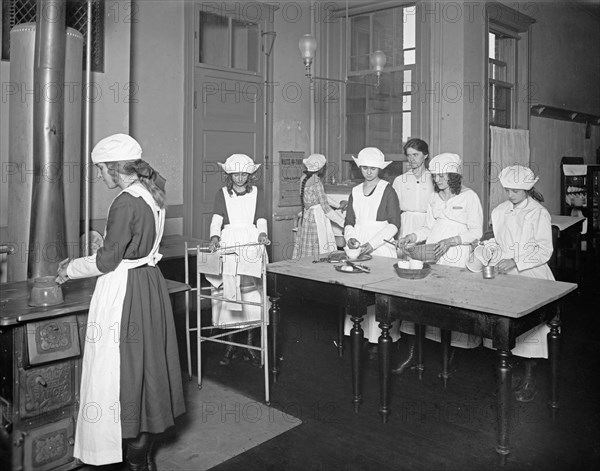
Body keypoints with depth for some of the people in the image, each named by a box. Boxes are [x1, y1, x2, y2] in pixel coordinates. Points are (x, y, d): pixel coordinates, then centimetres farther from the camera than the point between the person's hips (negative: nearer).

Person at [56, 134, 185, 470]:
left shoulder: (126, 203, -19)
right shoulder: (151, 194, 8)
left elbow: (107, 260, -16)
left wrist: (70, 270, 1)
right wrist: (80, 261, 20)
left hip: (125, 291, -9)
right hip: (150, 282, 9)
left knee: (124, 369, 4)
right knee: (147, 362, 16)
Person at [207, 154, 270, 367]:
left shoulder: (256, 193, 11)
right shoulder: (222, 193, 8)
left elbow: (261, 219, 4)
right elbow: (217, 219, -4)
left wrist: (262, 234, -17)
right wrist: (215, 237, -22)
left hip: (251, 245, 0)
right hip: (228, 245, 0)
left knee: (251, 295, -3)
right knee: (227, 294, -1)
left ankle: (250, 346, 8)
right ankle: (229, 346, 10)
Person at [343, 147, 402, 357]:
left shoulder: (387, 190, 0)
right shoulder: (355, 191, 15)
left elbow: (394, 224, -6)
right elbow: (349, 221, 17)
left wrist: (373, 243, -16)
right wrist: (350, 237, -4)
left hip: (380, 249, -4)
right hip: (358, 249, 5)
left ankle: (378, 340, 1)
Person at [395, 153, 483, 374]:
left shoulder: (469, 197, -1)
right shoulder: (434, 198, 17)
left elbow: (476, 232, -4)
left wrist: (451, 240, -17)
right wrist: (411, 237, 3)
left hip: (456, 256, -5)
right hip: (430, 254, 5)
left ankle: (450, 353, 7)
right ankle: (411, 354, 1)